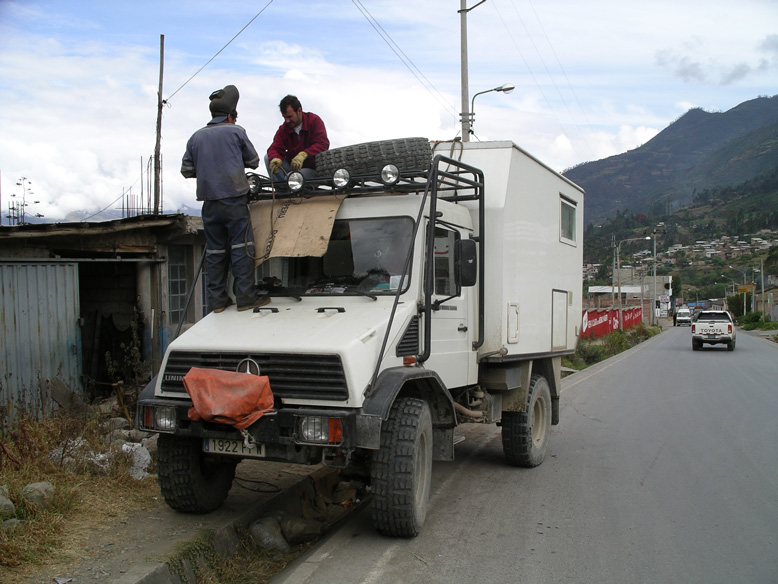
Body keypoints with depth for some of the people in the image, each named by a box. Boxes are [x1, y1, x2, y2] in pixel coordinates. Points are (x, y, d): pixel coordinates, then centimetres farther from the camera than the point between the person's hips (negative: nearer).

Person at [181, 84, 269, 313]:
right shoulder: (236, 131, 1)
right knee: (241, 247, -2)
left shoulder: (197, 136, 11)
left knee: (215, 250, 9)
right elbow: (253, 161, 8)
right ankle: (246, 296, -3)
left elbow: (186, 170, 11)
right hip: (234, 198, -4)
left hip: (209, 201, 4)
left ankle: (217, 299, 12)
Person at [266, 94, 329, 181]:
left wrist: (303, 155, -42)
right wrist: (275, 159, -36)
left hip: (312, 168, -6)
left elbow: (323, 144, -24)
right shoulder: (283, 129, 3)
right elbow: (275, 148, -8)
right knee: (268, 157, -13)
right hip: (292, 165, 6)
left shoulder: (314, 120, -10)